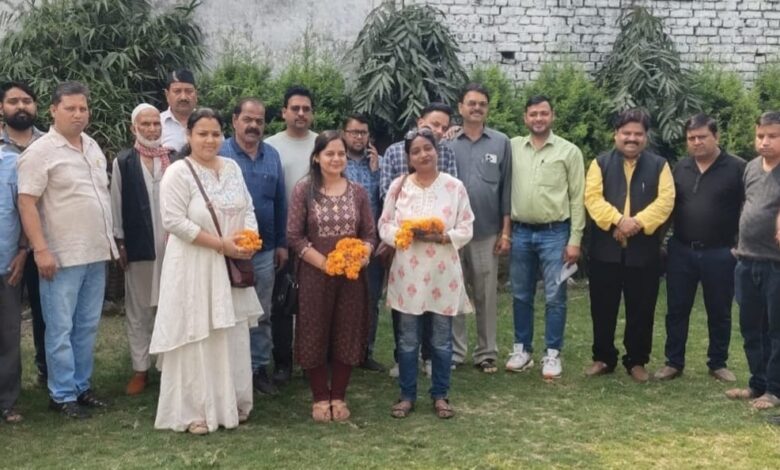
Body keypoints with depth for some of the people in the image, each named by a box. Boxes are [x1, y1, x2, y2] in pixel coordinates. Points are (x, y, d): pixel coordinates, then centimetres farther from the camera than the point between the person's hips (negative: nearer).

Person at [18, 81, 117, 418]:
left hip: (97, 253, 7)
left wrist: (111, 239, 16)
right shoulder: (40, 151, -9)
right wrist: (41, 250, -19)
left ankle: (81, 386, 23)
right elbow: (26, 203, -13)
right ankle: (62, 395, 10)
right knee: (61, 329, 1)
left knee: (87, 327, 13)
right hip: (62, 257, -7)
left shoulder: (93, 148, 12)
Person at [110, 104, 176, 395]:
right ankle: (140, 369, 17)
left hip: (174, 246, 0)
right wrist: (120, 244, -1)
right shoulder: (123, 162, 2)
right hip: (138, 247, 0)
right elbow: (117, 206, 3)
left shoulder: (175, 159, 1)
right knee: (138, 311, 8)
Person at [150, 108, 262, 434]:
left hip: (231, 267, 6)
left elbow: (247, 209, 14)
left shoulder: (232, 168, 9)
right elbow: (174, 221, -18)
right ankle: (194, 412, 9)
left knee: (233, 337, 11)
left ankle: (232, 404, 25)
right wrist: (220, 243, -19)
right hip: (194, 268, -6)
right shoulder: (178, 172, -11)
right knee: (197, 339, -1)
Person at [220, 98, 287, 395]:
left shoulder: (272, 155, 8)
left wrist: (282, 243, 9)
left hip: (265, 249, 5)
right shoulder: (220, 154, -8)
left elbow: (280, 202, 10)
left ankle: (259, 368, 24)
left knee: (262, 315, 12)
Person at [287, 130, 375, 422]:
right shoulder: (304, 190, -4)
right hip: (315, 274, -3)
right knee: (315, 335, 3)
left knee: (347, 335, 7)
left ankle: (339, 397, 21)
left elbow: (370, 234, 7)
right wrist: (324, 263, -16)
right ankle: (320, 398, 18)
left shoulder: (357, 192, 6)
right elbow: (294, 236, -8)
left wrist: (361, 256, -13)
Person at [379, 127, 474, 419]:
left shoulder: (454, 186, -1)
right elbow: (385, 226, 2)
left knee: (441, 339, 9)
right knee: (407, 339, 8)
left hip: (443, 273, 0)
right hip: (408, 273, 1)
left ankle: (440, 395, 22)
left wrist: (442, 236, -18)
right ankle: (407, 395, 21)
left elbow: (466, 229, -2)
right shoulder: (399, 186, 1)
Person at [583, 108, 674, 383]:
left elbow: (665, 200, -5)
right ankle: (603, 358, 21)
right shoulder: (601, 163, 6)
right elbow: (593, 197, -6)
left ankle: (637, 361, 20)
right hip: (605, 250, 0)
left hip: (644, 252, 0)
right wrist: (617, 220, -20)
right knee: (603, 309, 8)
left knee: (641, 311, 7)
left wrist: (639, 222, -19)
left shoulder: (659, 165, 7)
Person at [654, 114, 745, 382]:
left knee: (719, 312, 9)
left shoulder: (737, 168, -5)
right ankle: (674, 363, 17)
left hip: (720, 254, -3)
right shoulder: (680, 169, 8)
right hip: (681, 251, 3)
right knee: (677, 310, 7)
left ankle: (718, 364, 22)